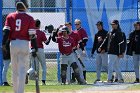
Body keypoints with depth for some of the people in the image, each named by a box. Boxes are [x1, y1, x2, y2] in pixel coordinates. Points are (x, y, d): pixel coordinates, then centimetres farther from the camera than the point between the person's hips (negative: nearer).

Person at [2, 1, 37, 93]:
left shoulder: (10, 16, 7)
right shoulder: (29, 18, 0)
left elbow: (6, 31, -2)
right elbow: (32, 34, -6)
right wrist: (35, 48, -4)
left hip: (13, 43, 3)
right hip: (24, 44, -3)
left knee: (14, 69, 13)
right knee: (22, 69, -4)